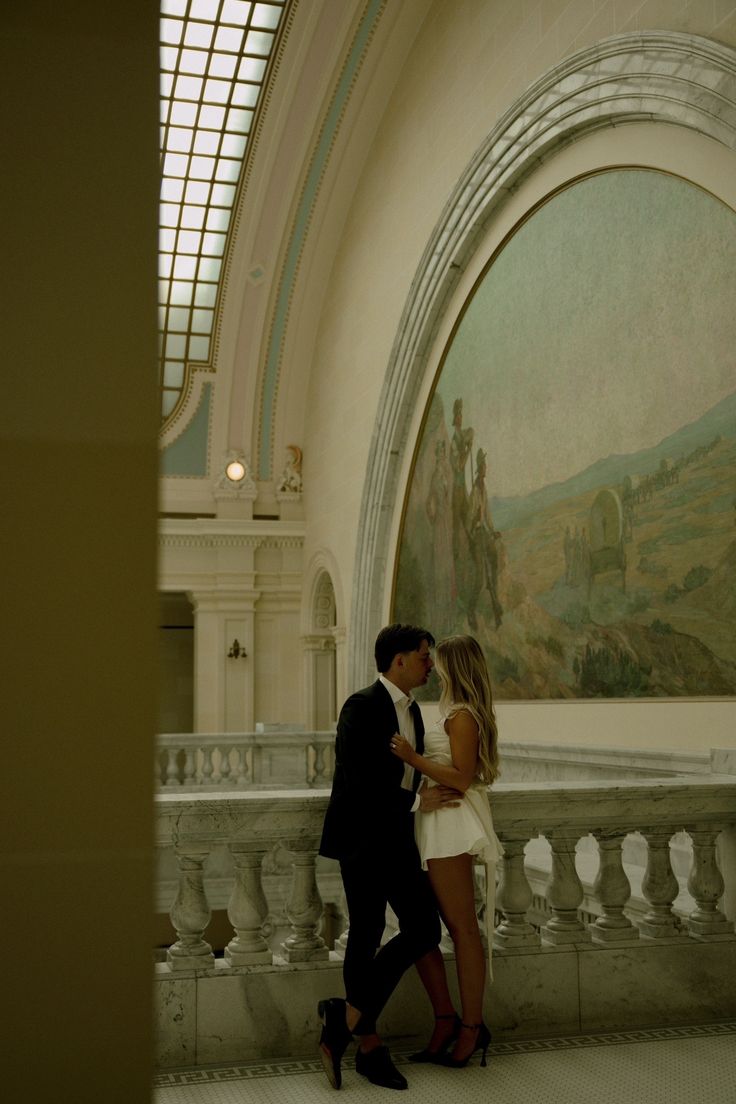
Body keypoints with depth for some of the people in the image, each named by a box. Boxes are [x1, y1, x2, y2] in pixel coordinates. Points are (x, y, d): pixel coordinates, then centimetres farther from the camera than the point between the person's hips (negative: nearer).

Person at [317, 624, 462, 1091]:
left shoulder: (412, 710, 13)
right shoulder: (362, 706, -14)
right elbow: (357, 781, -21)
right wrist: (417, 802, -16)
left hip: (397, 837, 9)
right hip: (362, 838, -8)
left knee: (423, 929, 3)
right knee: (366, 938, -2)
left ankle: (349, 1018, 10)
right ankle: (369, 1044, 10)